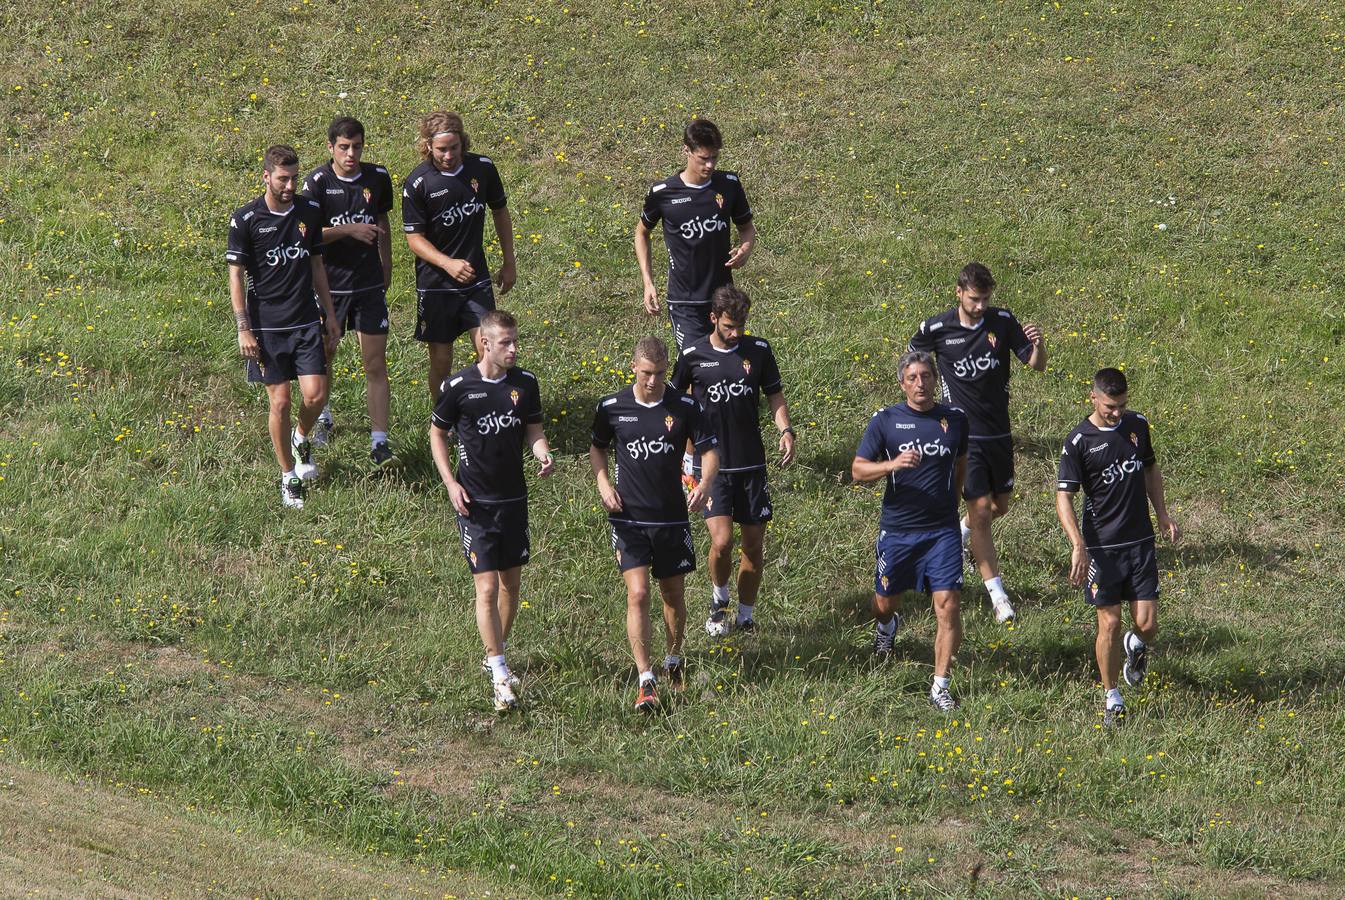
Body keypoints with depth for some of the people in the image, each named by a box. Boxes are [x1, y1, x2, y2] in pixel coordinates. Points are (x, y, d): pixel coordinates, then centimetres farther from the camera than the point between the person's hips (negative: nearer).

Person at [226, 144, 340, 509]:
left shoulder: (309, 212, 4)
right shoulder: (245, 220, -8)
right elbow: (236, 275, -5)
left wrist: (330, 314, 15)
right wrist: (243, 329, -8)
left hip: (306, 322, 3)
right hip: (266, 326, -3)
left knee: (315, 395, -7)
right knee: (280, 401, -1)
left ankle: (302, 439, 26)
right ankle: (288, 476, 14)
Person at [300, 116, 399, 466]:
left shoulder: (378, 177, 0)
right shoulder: (317, 182, -11)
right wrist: (349, 230, -26)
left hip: (370, 284, 2)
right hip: (329, 284, -2)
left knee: (376, 365, -3)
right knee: (324, 357, 14)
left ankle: (379, 442, -3)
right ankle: (322, 416, 42)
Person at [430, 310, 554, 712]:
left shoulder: (525, 383, -1)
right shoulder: (459, 387, -11)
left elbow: (533, 430, 10)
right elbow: (437, 433, 2)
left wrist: (543, 454, -13)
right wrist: (450, 482, -7)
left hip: (514, 497, 4)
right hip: (475, 501, -4)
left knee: (511, 581, 13)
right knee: (487, 586, -9)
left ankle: (495, 656, 33)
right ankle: (500, 677, -7)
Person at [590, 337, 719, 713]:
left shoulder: (684, 407, -4)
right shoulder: (611, 408, -3)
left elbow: (709, 450, 1)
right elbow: (597, 447, 14)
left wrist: (705, 483, -19)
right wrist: (603, 483, -4)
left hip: (672, 518, 1)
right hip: (628, 518, -1)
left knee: (674, 594, 12)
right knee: (638, 594, -12)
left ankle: (674, 661, 37)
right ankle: (646, 682, -11)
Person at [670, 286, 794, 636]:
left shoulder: (758, 351, 1)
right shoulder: (693, 356, -3)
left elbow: (774, 396, 10)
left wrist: (785, 430, -6)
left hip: (751, 463, 2)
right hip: (711, 464, -2)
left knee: (754, 544, 6)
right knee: (721, 541, -15)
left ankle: (746, 616, 23)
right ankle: (719, 599, 14)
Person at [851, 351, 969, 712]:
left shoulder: (955, 419, 3)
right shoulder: (885, 421, -4)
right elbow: (858, 469, -6)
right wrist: (893, 464, -23)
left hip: (942, 530, 0)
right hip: (897, 529, 0)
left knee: (948, 605, -12)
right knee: (885, 601, 15)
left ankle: (940, 686, -5)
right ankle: (887, 626, 53)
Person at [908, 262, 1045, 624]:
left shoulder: (1002, 321, -5)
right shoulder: (936, 329, -11)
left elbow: (1037, 366, -3)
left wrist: (1039, 344, -25)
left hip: (999, 431, 4)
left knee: (999, 506, 16)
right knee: (981, 510, -8)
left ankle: (954, 539, 47)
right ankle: (997, 596, -4)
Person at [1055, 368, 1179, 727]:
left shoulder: (1137, 425, 5)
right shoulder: (1079, 441, -10)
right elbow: (1064, 496, -12)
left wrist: (1162, 514, 14)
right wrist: (1078, 545, -23)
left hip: (1140, 542, 3)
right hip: (1101, 546, -3)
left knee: (1147, 624, -1)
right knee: (1109, 623, -2)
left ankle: (1135, 645, 36)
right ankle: (1112, 700, 14)